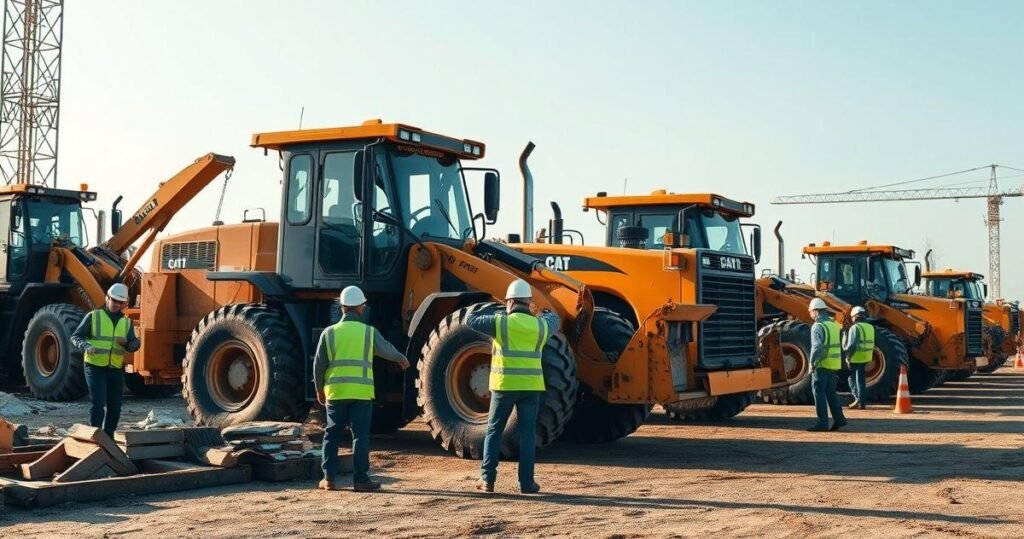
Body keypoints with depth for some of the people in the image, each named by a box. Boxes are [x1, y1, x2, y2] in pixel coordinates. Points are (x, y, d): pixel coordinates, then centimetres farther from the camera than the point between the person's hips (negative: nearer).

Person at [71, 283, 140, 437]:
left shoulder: (126, 322, 11)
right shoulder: (93, 316, 0)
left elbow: (135, 345, 5)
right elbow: (75, 336, -1)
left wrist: (127, 343, -19)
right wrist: (86, 346, -21)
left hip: (116, 369, 5)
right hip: (95, 367, -4)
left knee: (115, 406, 9)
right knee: (98, 403, -14)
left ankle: (108, 438, 22)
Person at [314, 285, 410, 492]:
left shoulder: (329, 333, 1)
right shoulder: (369, 332, 0)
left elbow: (319, 365, 3)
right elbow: (387, 349, 14)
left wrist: (320, 389, 17)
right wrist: (401, 358, 35)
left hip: (335, 392, 1)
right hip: (361, 392, -1)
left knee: (332, 434, 11)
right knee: (360, 436, 3)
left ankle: (329, 478, 11)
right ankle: (360, 479, 2)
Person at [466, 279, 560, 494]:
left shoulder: (501, 322, -6)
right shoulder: (540, 325, 4)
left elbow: (471, 320, 5)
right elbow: (554, 320, 28)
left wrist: (492, 313, 24)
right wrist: (544, 312, 50)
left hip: (504, 385, -2)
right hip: (531, 386, 2)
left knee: (494, 431, 10)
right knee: (527, 434, 7)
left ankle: (487, 479, 8)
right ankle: (526, 482, 5)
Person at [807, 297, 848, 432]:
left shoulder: (818, 326, -14)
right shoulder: (833, 323, 13)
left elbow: (817, 346, -24)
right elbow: (838, 344, 16)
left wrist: (812, 363, -14)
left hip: (822, 365, -8)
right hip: (834, 364, 8)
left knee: (819, 393, -2)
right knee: (830, 392, 16)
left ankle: (823, 423, -2)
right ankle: (838, 419, 15)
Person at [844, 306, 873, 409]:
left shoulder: (855, 328, -13)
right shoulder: (870, 327, 10)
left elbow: (851, 345, -19)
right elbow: (871, 344, 14)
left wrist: (848, 356, -10)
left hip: (855, 358, -7)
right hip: (866, 358, 7)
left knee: (853, 378, 7)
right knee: (861, 379, 14)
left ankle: (857, 398, 0)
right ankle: (862, 401, 16)